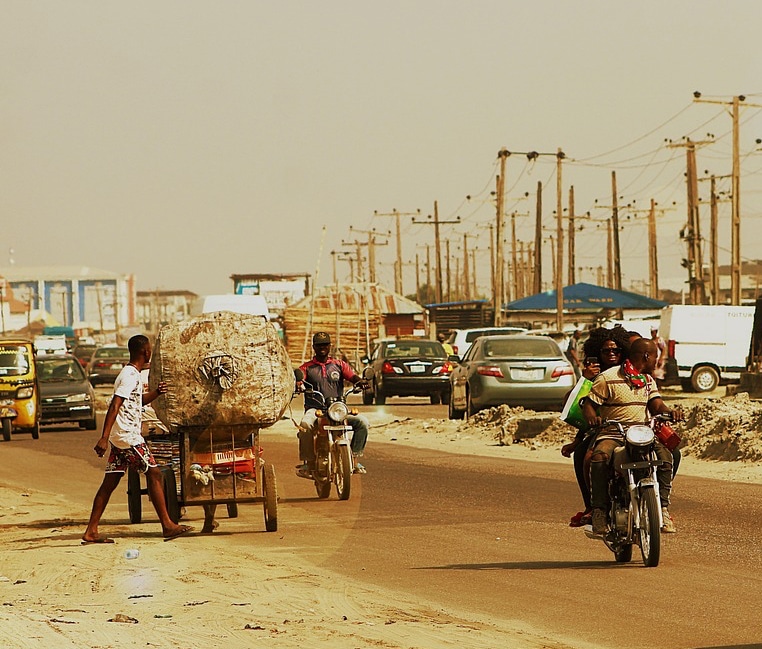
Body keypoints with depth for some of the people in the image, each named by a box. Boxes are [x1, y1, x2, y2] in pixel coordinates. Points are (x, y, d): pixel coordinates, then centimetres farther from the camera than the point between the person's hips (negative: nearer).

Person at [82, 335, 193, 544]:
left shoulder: (132, 374, 17)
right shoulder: (130, 376, -14)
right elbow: (115, 405, -23)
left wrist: (156, 393, 16)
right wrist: (104, 437, -30)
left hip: (120, 438, 10)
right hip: (129, 438, -10)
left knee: (110, 482, 6)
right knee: (154, 474, -4)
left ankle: (91, 532, 4)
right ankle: (167, 526, -2)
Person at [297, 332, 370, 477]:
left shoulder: (339, 364, 17)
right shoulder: (307, 367, 14)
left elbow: (352, 376, 2)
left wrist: (361, 381, -22)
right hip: (315, 410, -2)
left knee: (362, 422, -22)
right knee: (306, 424, -37)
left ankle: (354, 459, -12)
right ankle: (308, 463, -29)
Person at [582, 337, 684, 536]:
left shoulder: (648, 380, 20)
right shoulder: (608, 378, -1)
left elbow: (656, 404, 7)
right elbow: (588, 403, -1)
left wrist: (670, 412, -17)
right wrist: (593, 418, -25)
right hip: (612, 435, -5)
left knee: (665, 456, -25)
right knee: (599, 458, -35)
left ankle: (663, 508, -17)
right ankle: (599, 512, -27)